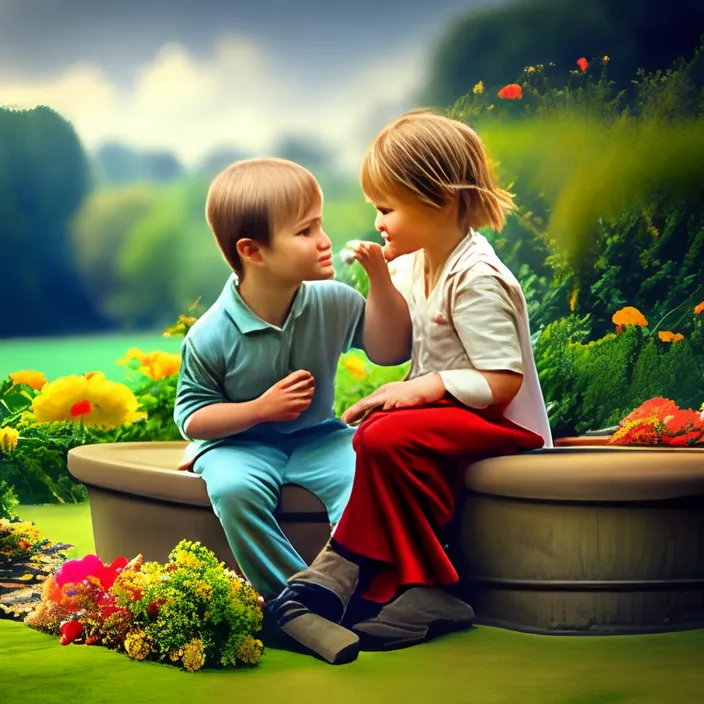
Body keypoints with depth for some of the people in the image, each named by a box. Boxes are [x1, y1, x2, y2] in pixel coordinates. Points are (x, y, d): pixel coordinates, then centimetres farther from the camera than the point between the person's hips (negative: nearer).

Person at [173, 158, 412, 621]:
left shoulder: (334, 304, -8)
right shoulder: (211, 337, -18)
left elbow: (390, 352, -1)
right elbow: (191, 417, -9)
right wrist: (261, 409, -22)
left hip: (317, 437, 3)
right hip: (239, 442, -2)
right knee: (234, 488, -35)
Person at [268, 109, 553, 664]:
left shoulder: (476, 280, -19)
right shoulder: (420, 261, 9)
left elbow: (503, 381, -23)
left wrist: (426, 387, -27)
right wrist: (381, 279, 7)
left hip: (503, 423, -10)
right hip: (449, 410, 10)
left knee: (389, 439, -29)